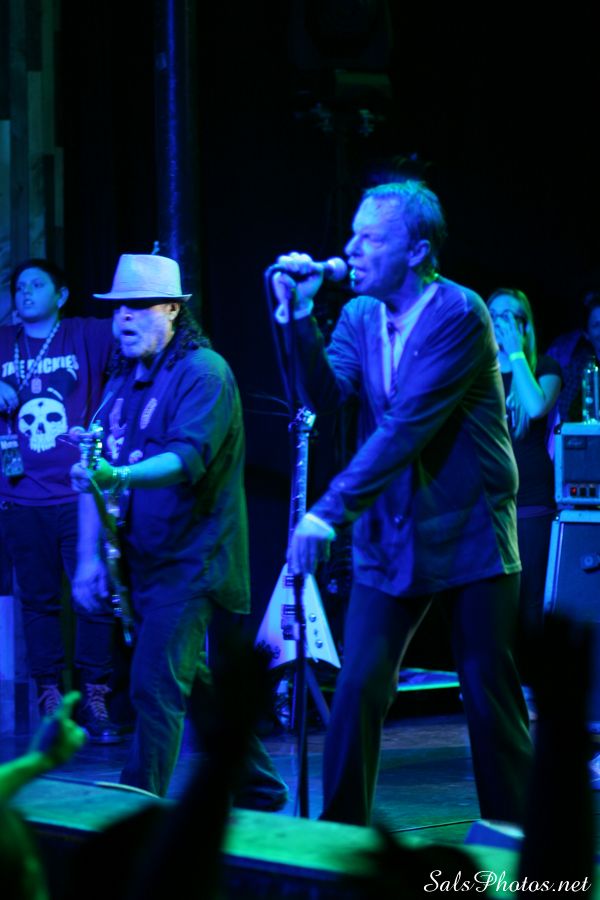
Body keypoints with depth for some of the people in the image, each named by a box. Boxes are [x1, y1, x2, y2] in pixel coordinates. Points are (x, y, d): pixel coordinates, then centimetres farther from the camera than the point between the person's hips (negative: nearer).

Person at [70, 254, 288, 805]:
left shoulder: (203, 372, -12)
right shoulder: (124, 380, 13)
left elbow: (188, 458, -26)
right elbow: (97, 468, 11)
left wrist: (120, 477, -42)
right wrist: (89, 554, 1)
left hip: (191, 558, -9)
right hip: (143, 561, 9)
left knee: (156, 684, -14)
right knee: (189, 681, 16)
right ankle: (256, 787, 29)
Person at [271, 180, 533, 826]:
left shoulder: (460, 314, -16)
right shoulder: (359, 316, 6)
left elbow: (406, 426, -23)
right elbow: (324, 395, -7)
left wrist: (331, 510, -26)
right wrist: (300, 313, -17)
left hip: (468, 537, -5)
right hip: (388, 539, 5)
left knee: (491, 701, 2)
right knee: (356, 691, -4)